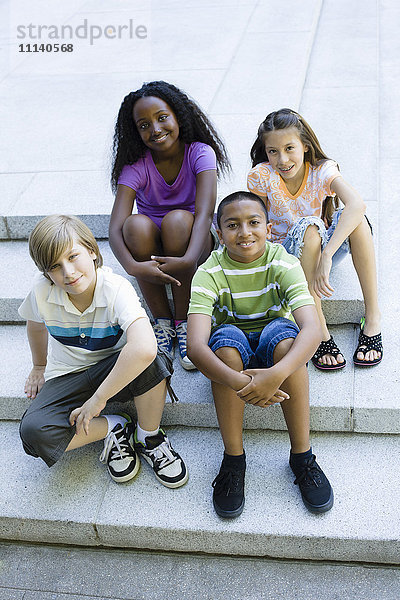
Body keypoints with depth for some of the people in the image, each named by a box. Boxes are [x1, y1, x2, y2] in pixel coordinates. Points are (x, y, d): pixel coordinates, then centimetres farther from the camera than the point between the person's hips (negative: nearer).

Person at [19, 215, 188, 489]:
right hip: (68, 377, 2)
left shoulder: (117, 289, -28)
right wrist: (40, 366, 24)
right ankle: (113, 427, -4)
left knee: (149, 361, -37)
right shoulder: (42, 291, -17)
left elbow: (144, 347, -46)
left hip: (115, 370, -2)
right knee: (34, 433, -29)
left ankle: (149, 439, -9)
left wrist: (98, 399, -39)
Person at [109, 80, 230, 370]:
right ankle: (162, 321, -18)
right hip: (150, 246, 1)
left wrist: (189, 260, -48)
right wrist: (132, 266, -45)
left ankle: (183, 322, -21)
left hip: (193, 240, -1)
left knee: (178, 219, -34)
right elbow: (116, 227, -25)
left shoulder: (199, 153, -14)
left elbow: (204, 213, -30)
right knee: (136, 224, -32)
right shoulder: (135, 165, -12)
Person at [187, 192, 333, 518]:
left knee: (282, 331, -33)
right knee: (227, 336, -33)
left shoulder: (283, 264, -18)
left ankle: (302, 456, -22)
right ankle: (233, 458, -21)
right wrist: (238, 383, -48)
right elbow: (195, 345, -30)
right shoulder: (210, 273, -18)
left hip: (276, 353, 0)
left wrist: (277, 374, -50)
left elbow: (313, 329, -32)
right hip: (230, 356, 0)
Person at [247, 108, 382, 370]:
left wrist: (326, 256, -49)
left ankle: (373, 317, -25)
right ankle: (319, 329, -34)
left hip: (322, 249, 2)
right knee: (309, 226, -35)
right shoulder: (262, 177, -17)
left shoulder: (322, 170, -18)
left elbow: (357, 204, -38)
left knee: (355, 219, -29)